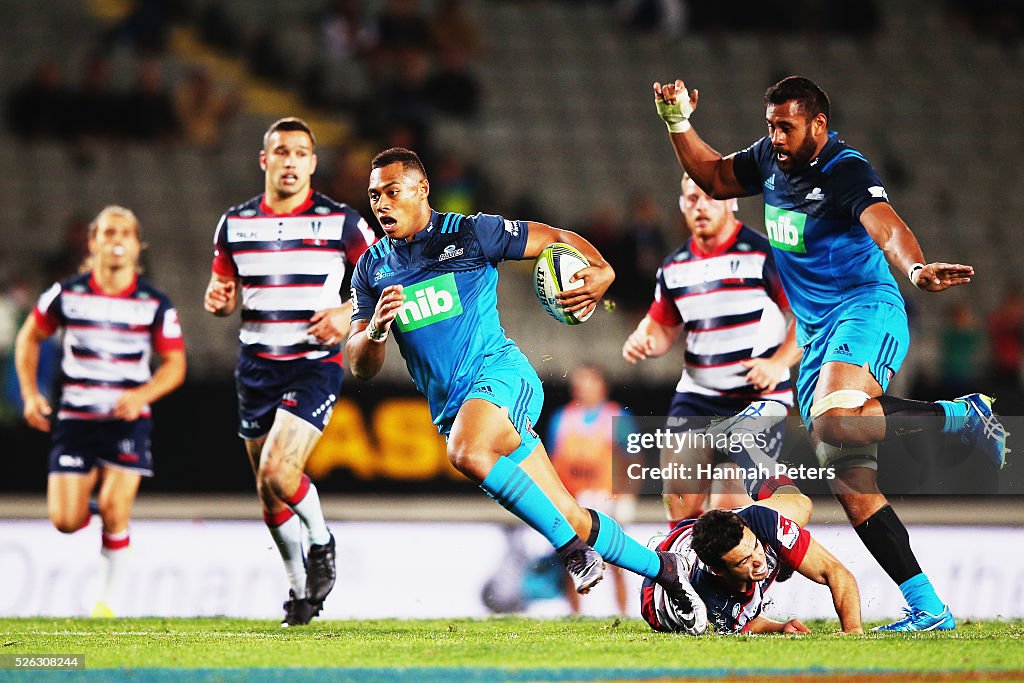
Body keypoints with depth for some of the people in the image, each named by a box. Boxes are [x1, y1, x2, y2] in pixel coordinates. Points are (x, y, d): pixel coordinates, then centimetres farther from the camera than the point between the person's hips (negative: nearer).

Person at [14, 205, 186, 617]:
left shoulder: (155, 304, -3)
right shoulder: (67, 294, -2)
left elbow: (175, 364, 2)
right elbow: (29, 338, 12)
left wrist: (143, 394, -16)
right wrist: (30, 394, 2)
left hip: (128, 419, -1)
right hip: (75, 418, 1)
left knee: (114, 508, -18)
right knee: (66, 522, -7)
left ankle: (110, 594, 2)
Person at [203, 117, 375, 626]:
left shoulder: (340, 222, -4)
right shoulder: (235, 224, 5)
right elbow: (224, 292, 16)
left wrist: (350, 313, -14)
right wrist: (216, 299, -8)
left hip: (315, 364, -4)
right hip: (256, 367, 4)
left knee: (278, 471, -21)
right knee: (267, 489, 7)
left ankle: (320, 542, 8)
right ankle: (300, 586, 26)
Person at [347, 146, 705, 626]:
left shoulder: (468, 234, -2)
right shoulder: (372, 270, 10)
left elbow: (559, 240, 2)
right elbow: (360, 368, 8)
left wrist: (601, 271, -20)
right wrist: (376, 329, -16)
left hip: (499, 374, -5)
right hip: (451, 408, 5)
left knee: (467, 452, -37)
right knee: (569, 518, 2)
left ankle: (570, 546, -24)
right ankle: (661, 569, 21)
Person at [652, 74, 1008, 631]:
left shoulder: (845, 171, -13)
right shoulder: (771, 159, 11)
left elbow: (886, 226, -31)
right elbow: (713, 178, 30)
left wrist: (916, 269, -51)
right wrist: (678, 124, 15)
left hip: (865, 313, -8)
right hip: (816, 335, 8)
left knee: (831, 422, -37)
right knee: (850, 483, -3)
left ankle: (963, 416, -17)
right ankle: (928, 609, -3)